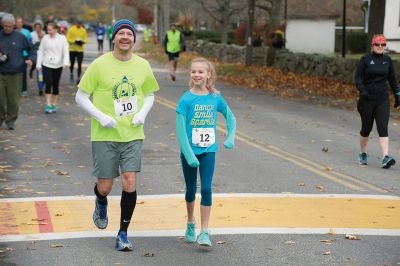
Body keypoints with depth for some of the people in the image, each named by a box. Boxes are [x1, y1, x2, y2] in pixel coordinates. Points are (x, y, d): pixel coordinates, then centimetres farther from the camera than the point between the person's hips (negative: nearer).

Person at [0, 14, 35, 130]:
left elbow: (31, 49, 13)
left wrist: (30, 59, -6)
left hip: (15, 73, 0)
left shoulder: (20, 37, 3)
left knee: (13, 99, 2)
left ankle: (11, 120, 17)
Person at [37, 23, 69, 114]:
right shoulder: (45, 38, 2)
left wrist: (66, 62, -17)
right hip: (47, 65, -1)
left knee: (55, 85, 7)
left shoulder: (62, 38, 0)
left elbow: (65, 51, -2)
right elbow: (41, 51, 6)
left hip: (58, 65, 1)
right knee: (48, 84, -12)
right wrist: (39, 64, 1)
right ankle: (48, 105, -9)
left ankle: (54, 105, 17)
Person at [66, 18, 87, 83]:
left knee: (79, 64, -6)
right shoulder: (71, 29, -4)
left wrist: (82, 42, -16)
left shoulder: (83, 31, 3)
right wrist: (74, 41, -20)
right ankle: (71, 74, 40)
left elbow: (85, 40, 6)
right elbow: (68, 39, -6)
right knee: (72, 63, 14)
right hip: (72, 49, -1)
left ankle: (78, 78, -1)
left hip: (80, 50, 1)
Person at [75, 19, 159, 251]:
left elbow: (150, 95, 18)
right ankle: (101, 204, 42)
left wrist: (143, 113, -2)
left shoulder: (143, 66, 3)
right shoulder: (99, 65, -7)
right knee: (105, 187, 4)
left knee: (130, 183, -9)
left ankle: (123, 234, 6)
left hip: (133, 135, 2)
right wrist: (101, 117, -14)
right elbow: (81, 96, -2)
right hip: (105, 136, -2)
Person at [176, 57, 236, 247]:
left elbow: (230, 117, 14)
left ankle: (204, 232, -5)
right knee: (191, 189, 13)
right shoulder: (186, 99, -10)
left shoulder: (215, 98, -2)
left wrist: (230, 138, 0)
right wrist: (188, 154, -19)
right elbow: (180, 129, -13)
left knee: (206, 189, -8)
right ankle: (190, 223, 37)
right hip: (189, 151, -1)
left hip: (208, 150, 1)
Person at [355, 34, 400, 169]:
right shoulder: (365, 59, -3)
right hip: (367, 99, -2)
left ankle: (385, 158, -19)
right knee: (366, 128, 9)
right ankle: (363, 154, 29)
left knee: (383, 128, -10)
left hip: (383, 100, 2)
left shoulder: (387, 60, 7)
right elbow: (358, 77, -8)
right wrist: (362, 91, -23)